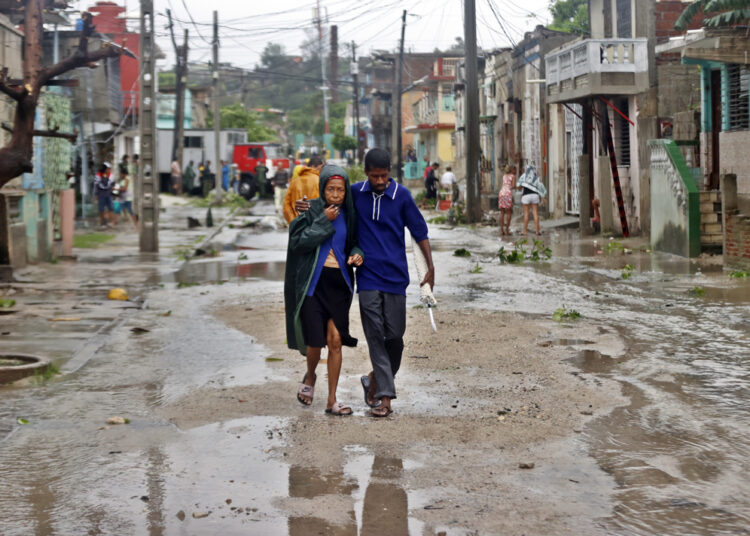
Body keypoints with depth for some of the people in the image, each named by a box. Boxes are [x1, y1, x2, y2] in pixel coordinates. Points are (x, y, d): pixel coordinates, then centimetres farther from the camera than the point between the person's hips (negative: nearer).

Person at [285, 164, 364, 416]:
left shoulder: (348, 214, 7)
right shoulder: (311, 210, -3)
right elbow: (298, 241, -12)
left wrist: (356, 254, -8)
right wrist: (324, 221, -16)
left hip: (339, 282, 3)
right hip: (313, 281, -3)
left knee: (335, 341, -2)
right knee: (315, 340, -6)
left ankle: (332, 401, 5)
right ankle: (309, 377, 29)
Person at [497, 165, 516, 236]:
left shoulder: (504, 176, 23)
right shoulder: (513, 176, 5)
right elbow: (513, 186, -5)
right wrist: (515, 187, 16)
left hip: (501, 193, 6)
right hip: (508, 194, -5)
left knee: (502, 212, 8)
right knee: (509, 212, 1)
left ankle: (501, 230, 3)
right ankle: (507, 230, -3)